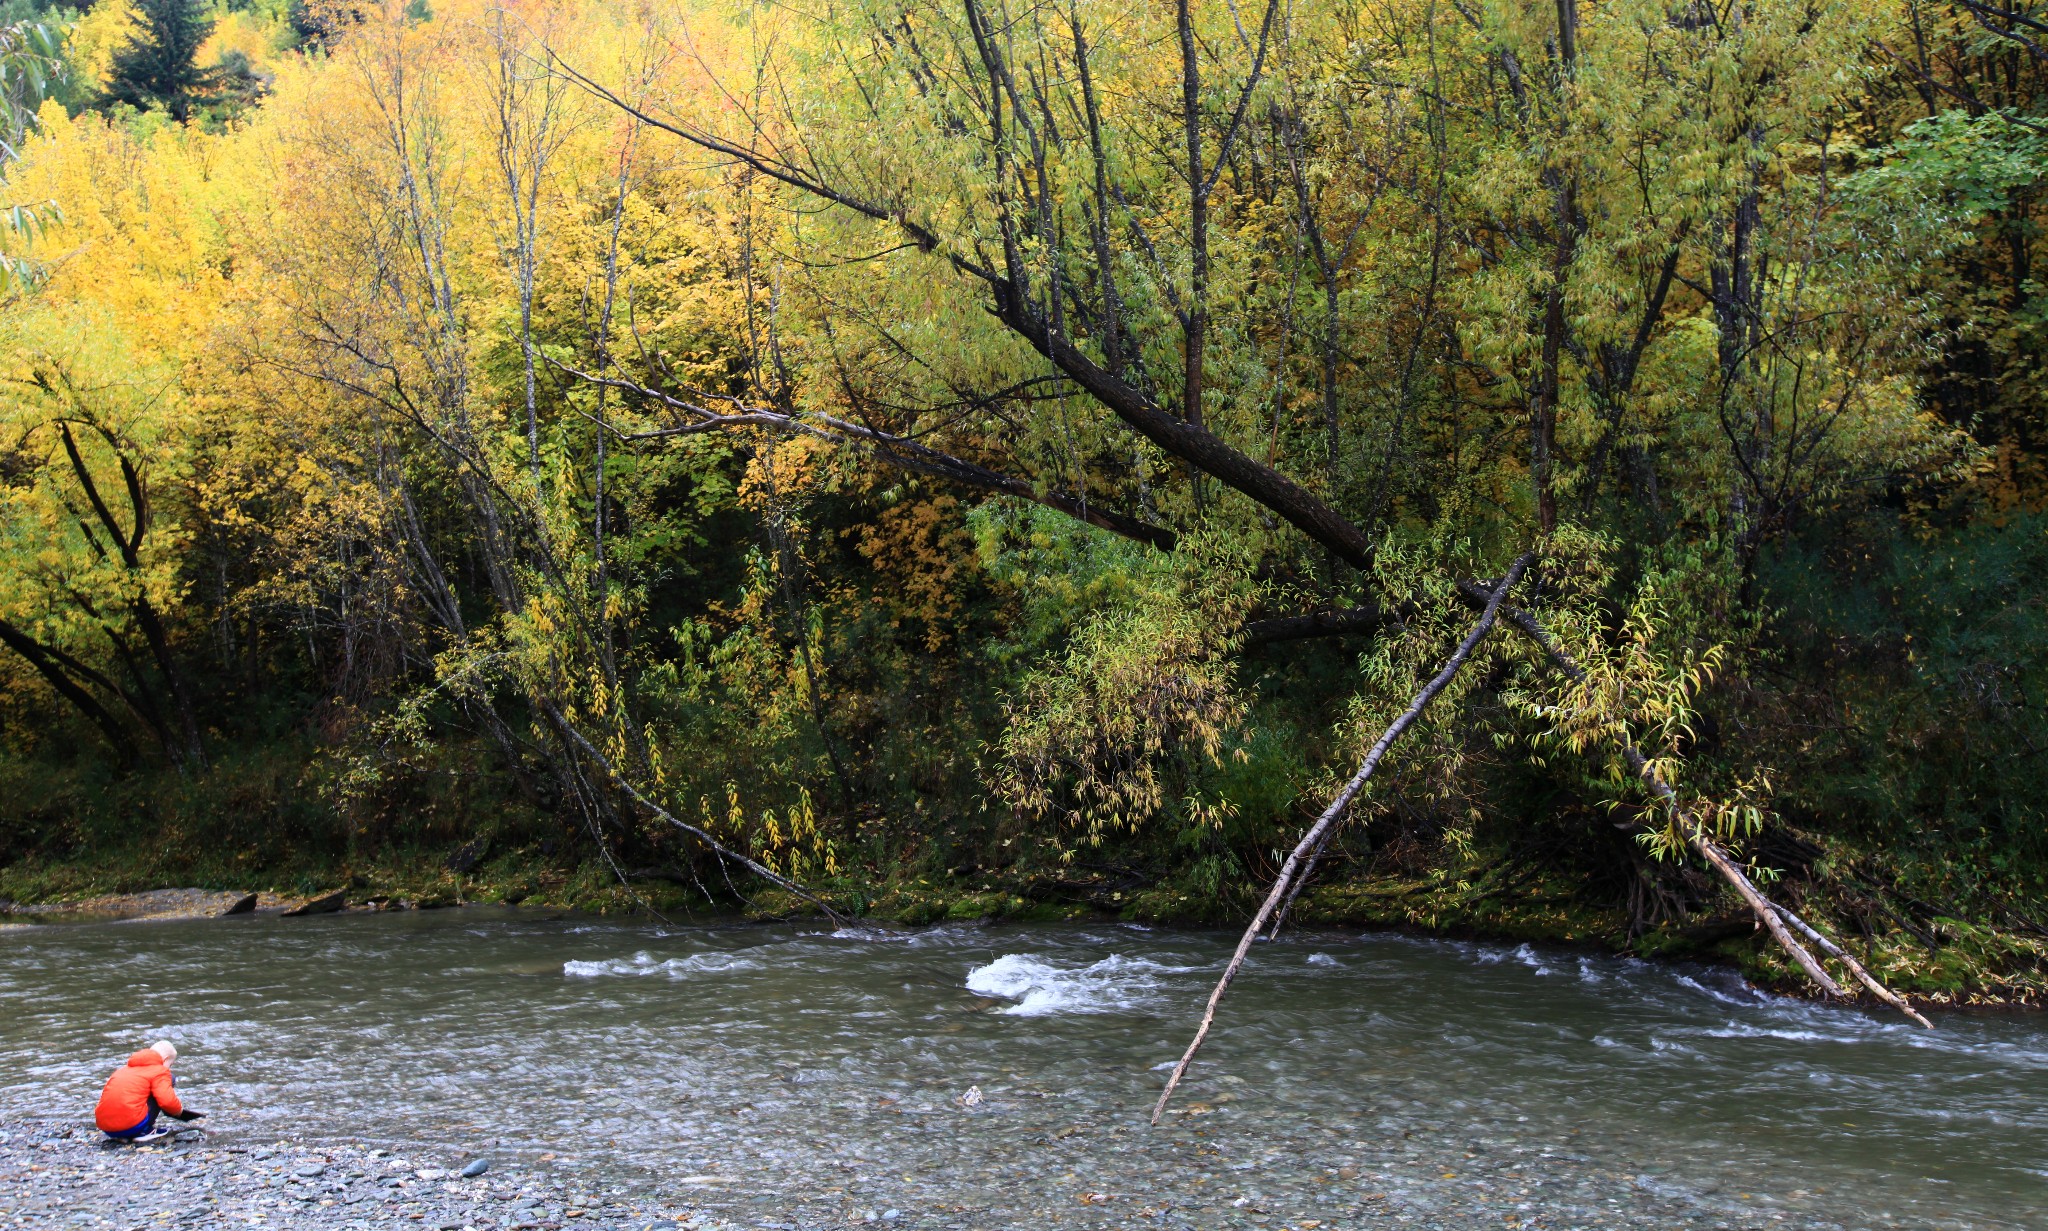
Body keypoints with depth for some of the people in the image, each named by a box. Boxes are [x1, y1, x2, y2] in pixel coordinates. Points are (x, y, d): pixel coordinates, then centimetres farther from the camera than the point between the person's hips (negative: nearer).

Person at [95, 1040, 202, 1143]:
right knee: (170, 1080, 6)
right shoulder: (159, 1071, 2)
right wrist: (179, 1110, 12)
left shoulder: (124, 1068, 27)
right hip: (132, 1127, -8)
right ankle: (145, 1131, 3)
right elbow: (167, 1101, -10)